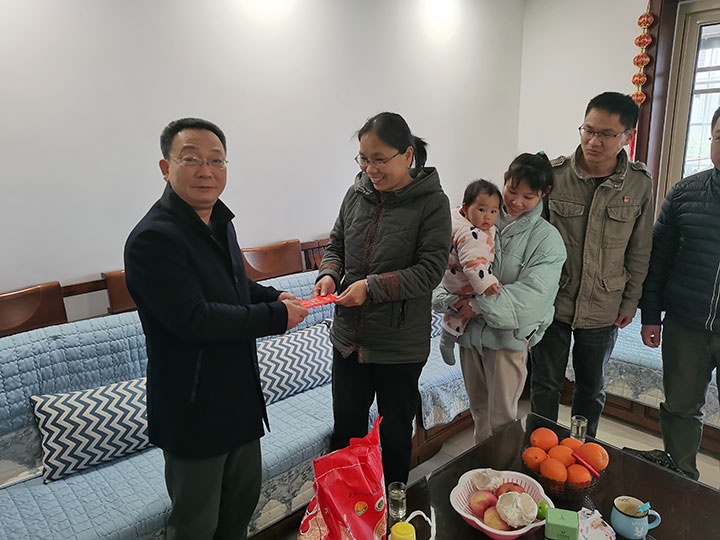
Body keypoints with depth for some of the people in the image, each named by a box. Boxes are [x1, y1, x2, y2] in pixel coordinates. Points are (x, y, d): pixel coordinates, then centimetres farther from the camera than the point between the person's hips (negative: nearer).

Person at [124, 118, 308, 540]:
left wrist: (274, 296, 0)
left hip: (240, 394, 9)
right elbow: (192, 320, -28)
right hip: (193, 409, -8)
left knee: (245, 495, 26)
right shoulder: (154, 238, -23)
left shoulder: (219, 221, 6)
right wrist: (276, 317, -23)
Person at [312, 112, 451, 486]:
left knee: (395, 434, 16)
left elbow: (430, 270, -16)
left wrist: (372, 286, -24)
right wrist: (329, 274, -9)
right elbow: (336, 245, 12)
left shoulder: (432, 202, -11)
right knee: (346, 431, 18)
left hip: (401, 345, -4)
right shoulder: (357, 193, 2)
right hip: (349, 336, 5)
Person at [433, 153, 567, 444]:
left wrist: (481, 304, -24)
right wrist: (448, 299, -18)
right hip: (470, 329, 4)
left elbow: (532, 293, -19)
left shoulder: (547, 238, -9)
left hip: (508, 335, -4)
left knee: (501, 417, 7)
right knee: (478, 409, 22)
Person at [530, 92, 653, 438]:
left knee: (592, 387, 18)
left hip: (604, 308, 2)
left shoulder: (640, 185, -4)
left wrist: (630, 302, 6)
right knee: (545, 383, 11)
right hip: (552, 302, -1)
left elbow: (639, 252, 5)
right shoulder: (552, 174, -9)